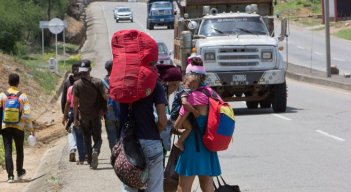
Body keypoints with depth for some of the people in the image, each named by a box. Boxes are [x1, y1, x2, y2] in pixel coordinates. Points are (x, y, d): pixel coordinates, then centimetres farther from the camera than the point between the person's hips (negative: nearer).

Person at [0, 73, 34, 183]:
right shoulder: (23, 96, -4)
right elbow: (27, 114, -7)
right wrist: (30, 128, -1)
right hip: (19, 127, 0)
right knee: (19, 150, 17)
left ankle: (10, 175, -10)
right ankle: (20, 172, 32)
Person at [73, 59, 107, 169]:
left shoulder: (77, 84, -7)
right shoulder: (97, 82, -6)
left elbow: (75, 102, -7)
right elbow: (105, 97, -5)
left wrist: (75, 118, -3)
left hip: (84, 117, 0)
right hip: (96, 115, 0)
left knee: (87, 139, 14)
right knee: (97, 138, 7)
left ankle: (90, 161, 11)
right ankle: (95, 151, -24)